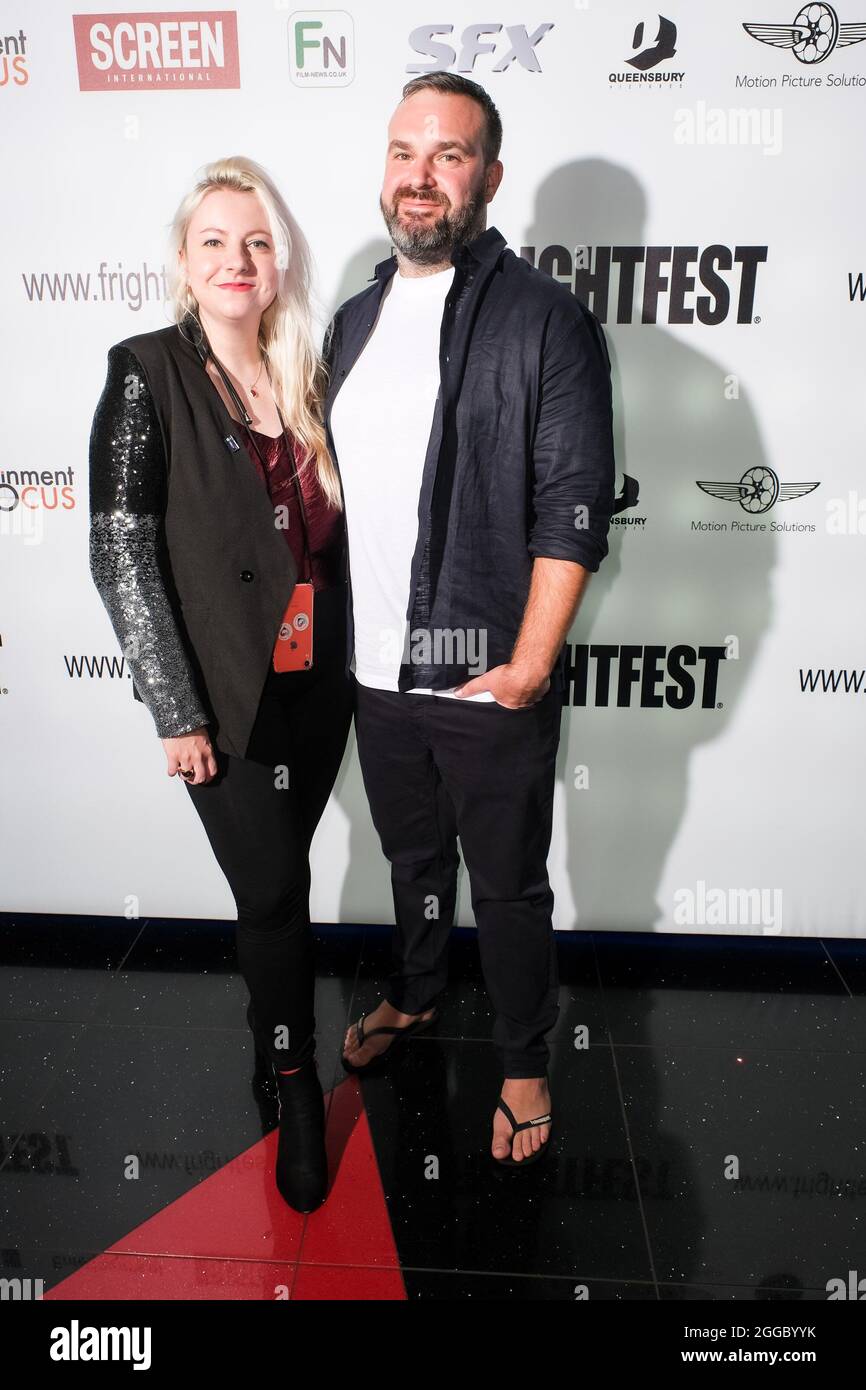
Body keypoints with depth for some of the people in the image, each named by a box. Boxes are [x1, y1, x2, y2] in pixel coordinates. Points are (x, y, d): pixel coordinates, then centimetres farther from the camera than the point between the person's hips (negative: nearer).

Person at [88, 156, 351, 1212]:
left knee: (273, 882, 15)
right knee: (275, 889, 1)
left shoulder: (306, 379, 6)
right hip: (224, 693, -4)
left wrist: (353, 660, 7)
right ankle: (297, 1089, 24)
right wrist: (176, 713, -14)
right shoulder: (147, 373, -8)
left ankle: (267, 1034, 40)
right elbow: (121, 553, -11)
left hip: (317, 681, 4)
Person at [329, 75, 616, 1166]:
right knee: (412, 855, 24)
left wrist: (526, 667, -16)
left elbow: (574, 511, -14)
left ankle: (524, 1067, 33)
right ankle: (414, 997, 49)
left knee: (508, 886, 10)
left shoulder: (547, 321, -9)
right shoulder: (355, 319, 10)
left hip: (489, 680, -5)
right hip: (374, 670, 6)